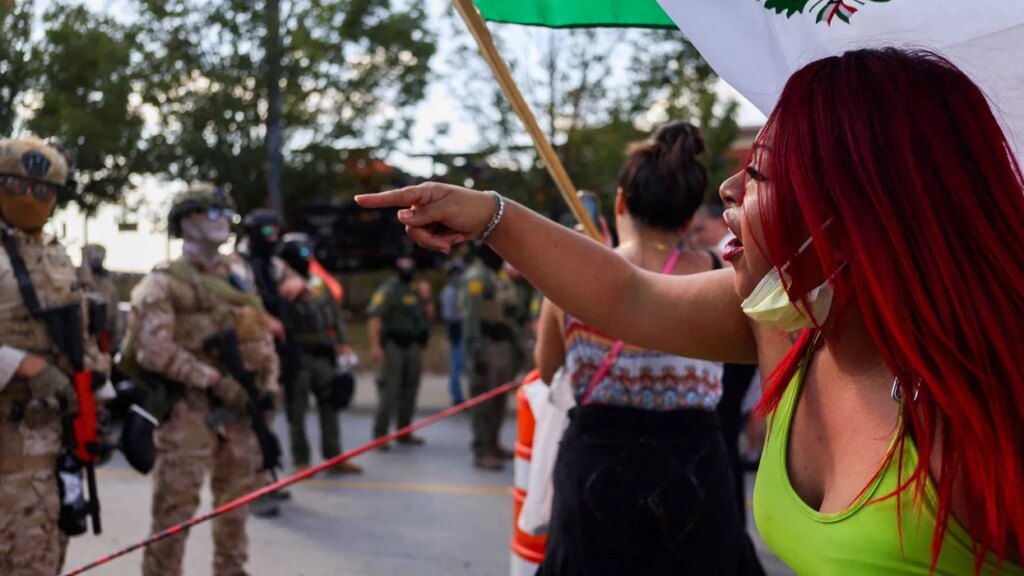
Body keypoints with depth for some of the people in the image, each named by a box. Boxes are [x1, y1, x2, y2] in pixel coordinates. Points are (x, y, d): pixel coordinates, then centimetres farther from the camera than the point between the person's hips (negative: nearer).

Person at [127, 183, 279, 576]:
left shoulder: (238, 280, 15)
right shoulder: (165, 283, -7)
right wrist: (216, 381, -21)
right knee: (176, 505, -4)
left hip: (239, 407, 7)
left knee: (236, 501, 16)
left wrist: (269, 384, 3)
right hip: (190, 409, -7)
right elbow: (154, 349, -18)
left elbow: (262, 335, 19)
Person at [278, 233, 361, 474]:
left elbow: (335, 315, 19)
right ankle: (300, 461, 11)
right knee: (297, 411, 2)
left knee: (330, 406, 9)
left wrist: (343, 343, 13)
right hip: (297, 354, -6)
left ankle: (334, 457, 17)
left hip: (323, 354, 6)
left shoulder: (319, 282, 16)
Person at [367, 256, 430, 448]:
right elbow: (375, 317, -14)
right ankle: (379, 434, -6)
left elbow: (426, 316, 22)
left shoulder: (415, 292, 17)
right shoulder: (387, 290, -5)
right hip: (393, 345, -7)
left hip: (413, 346, 7)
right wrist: (375, 345, -22)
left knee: (409, 391, 10)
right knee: (389, 391, -9)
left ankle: (404, 432, 19)